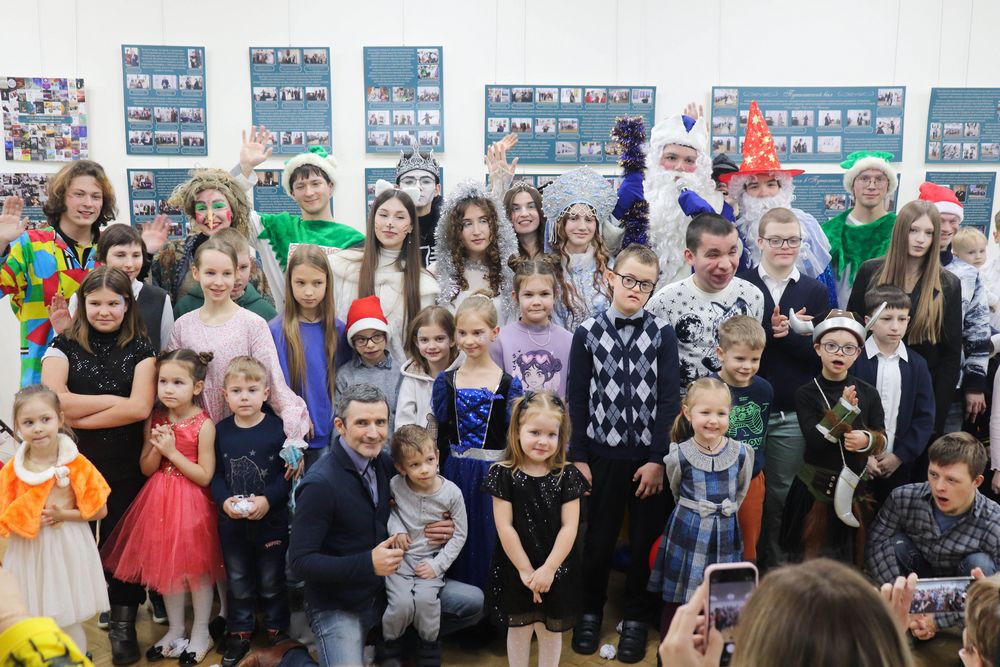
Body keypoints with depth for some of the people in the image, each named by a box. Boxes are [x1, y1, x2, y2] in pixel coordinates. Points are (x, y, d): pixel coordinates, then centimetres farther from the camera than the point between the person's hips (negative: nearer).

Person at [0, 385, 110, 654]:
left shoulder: (77, 464, -11)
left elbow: (99, 510, -6)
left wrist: (63, 515, -17)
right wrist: (24, 520, -14)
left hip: (67, 551, -2)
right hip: (28, 554, 2)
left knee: (70, 622, 8)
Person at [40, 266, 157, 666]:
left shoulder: (139, 348, 0)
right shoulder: (64, 345, 2)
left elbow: (141, 408, -13)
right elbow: (54, 401, -13)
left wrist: (79, 417, -13)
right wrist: (115, 399, -11)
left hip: (126, 466, 0)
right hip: (73, 462, 1)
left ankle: (123, 626, 19)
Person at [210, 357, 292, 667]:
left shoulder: (277, 429, -11)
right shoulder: (221, 431, -1)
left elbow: (288, 473, -10)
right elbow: (215, 474, 1)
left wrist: (268, 500, -21)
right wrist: (224, 500, -15)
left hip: (271, 521, -3)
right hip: (231, 522, 3)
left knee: (272, 581, 12)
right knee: (238, 581, 16)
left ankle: (277, 631, 29)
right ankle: (239, 635, 30)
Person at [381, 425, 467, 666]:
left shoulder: (452, 493, -11)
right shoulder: (395, 485, -9)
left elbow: (459, 535, -4)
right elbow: (388, 508, 12)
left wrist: (437, 565, -10)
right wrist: (395, 527, -9)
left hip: (431, 560, 0)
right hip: (400, 558, 1)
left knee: (425, 598, -26)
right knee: (402, 603, -22)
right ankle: (390, 646, 9)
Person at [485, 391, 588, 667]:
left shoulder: (567, 475, -5)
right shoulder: (504, 474, -9)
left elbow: (569, 526, -8)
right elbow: (504, 526, -11)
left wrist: (548, 568, -15)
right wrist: (525, 569, -13)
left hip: (556, 571, 1)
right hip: (515, 570, -1)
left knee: (550, 631, 15)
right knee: (519, 630, 14)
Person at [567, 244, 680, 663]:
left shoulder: (662, 334, -1)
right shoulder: (588, 333, 0)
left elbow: (669, 398, -3)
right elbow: (577, 398, 1)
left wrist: (659, 459, -8)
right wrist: (577, 456, -2)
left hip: (648, 456, 0)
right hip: (602, 454, 0)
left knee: (645, 540, 8)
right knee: (599, 538, 9)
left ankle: (636, 617, 26)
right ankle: (591, 611, 30)